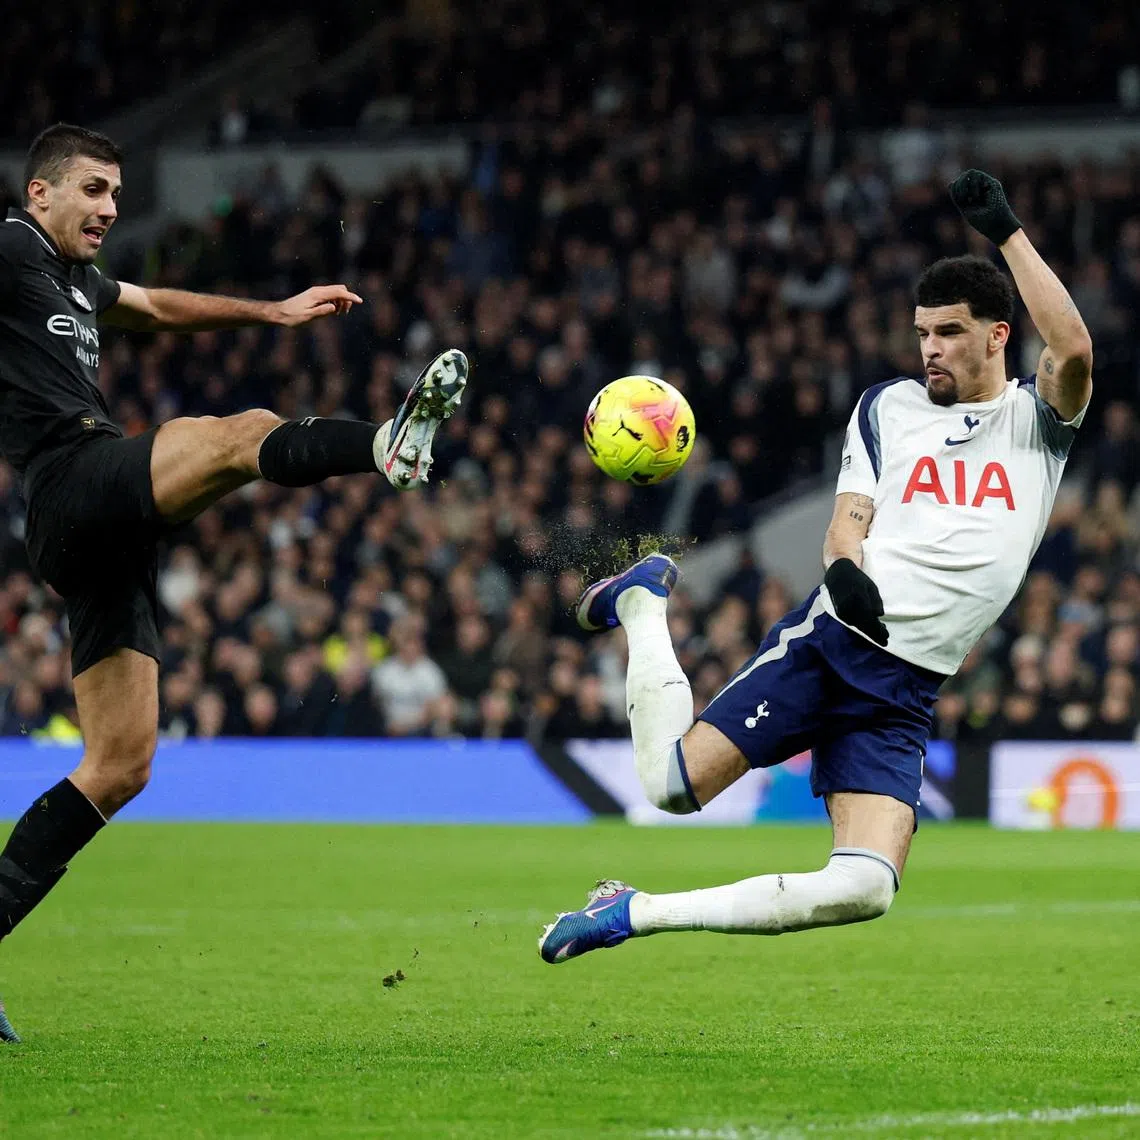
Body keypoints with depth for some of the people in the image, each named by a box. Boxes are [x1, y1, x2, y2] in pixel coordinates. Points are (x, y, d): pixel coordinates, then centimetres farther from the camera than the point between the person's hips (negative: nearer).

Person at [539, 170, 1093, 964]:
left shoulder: (1036, 418, 6)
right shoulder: (888, 406, 13)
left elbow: (1074, 351, -16)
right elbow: (849, 518, 7)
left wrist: (1006, 231, -16)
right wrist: (845, 569, -17)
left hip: (907, 692, 0)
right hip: (830, 641, 1)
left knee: (866, 889, -19)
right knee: (673, 783, -12)